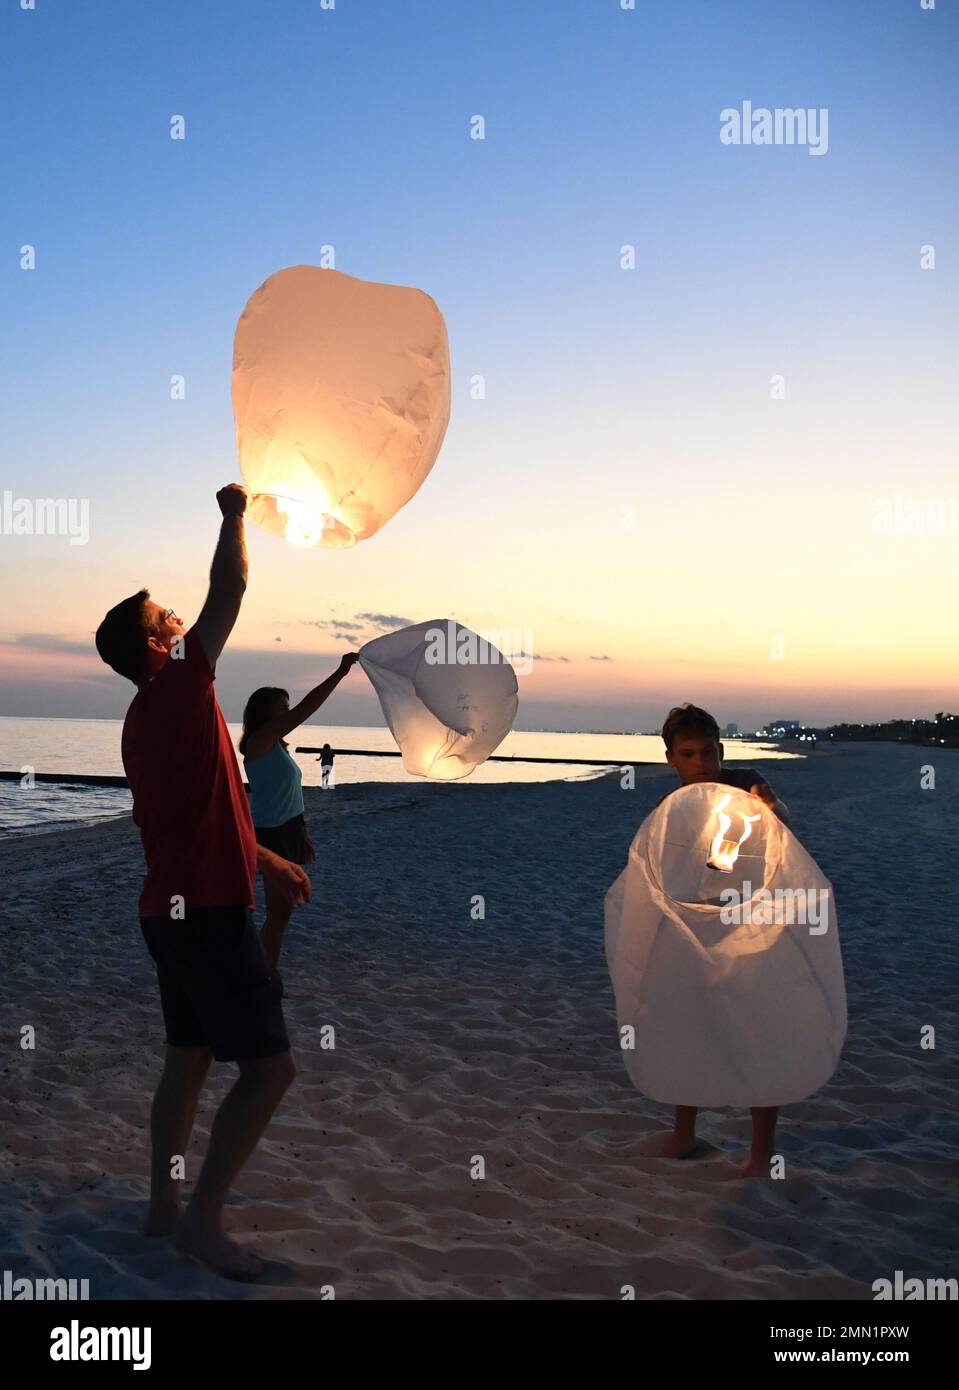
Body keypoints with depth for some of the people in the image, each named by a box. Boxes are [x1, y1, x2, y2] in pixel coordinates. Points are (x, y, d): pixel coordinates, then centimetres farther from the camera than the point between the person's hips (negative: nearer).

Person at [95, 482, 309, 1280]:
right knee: (271, 1066, -5)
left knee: (190, 1058, 18)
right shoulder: (179, 687, -14)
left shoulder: (148, 718, 14)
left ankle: (164, 1206, 26)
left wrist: (267, 862, 27)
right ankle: (203, 1218, -1)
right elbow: (230, 591, -13)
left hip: (174, 909, 10)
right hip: (210, 912, -10)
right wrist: (235, 513, 1)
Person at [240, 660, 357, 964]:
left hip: (285, 834, 10)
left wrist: (302, 835, 21)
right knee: (277, 916, -6)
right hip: (272, 835, -10)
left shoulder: (274, 746, 15)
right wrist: (341, 671, -18)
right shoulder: (261, 739, -13)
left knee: (281, 913, 14)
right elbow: (307, 707, -20)